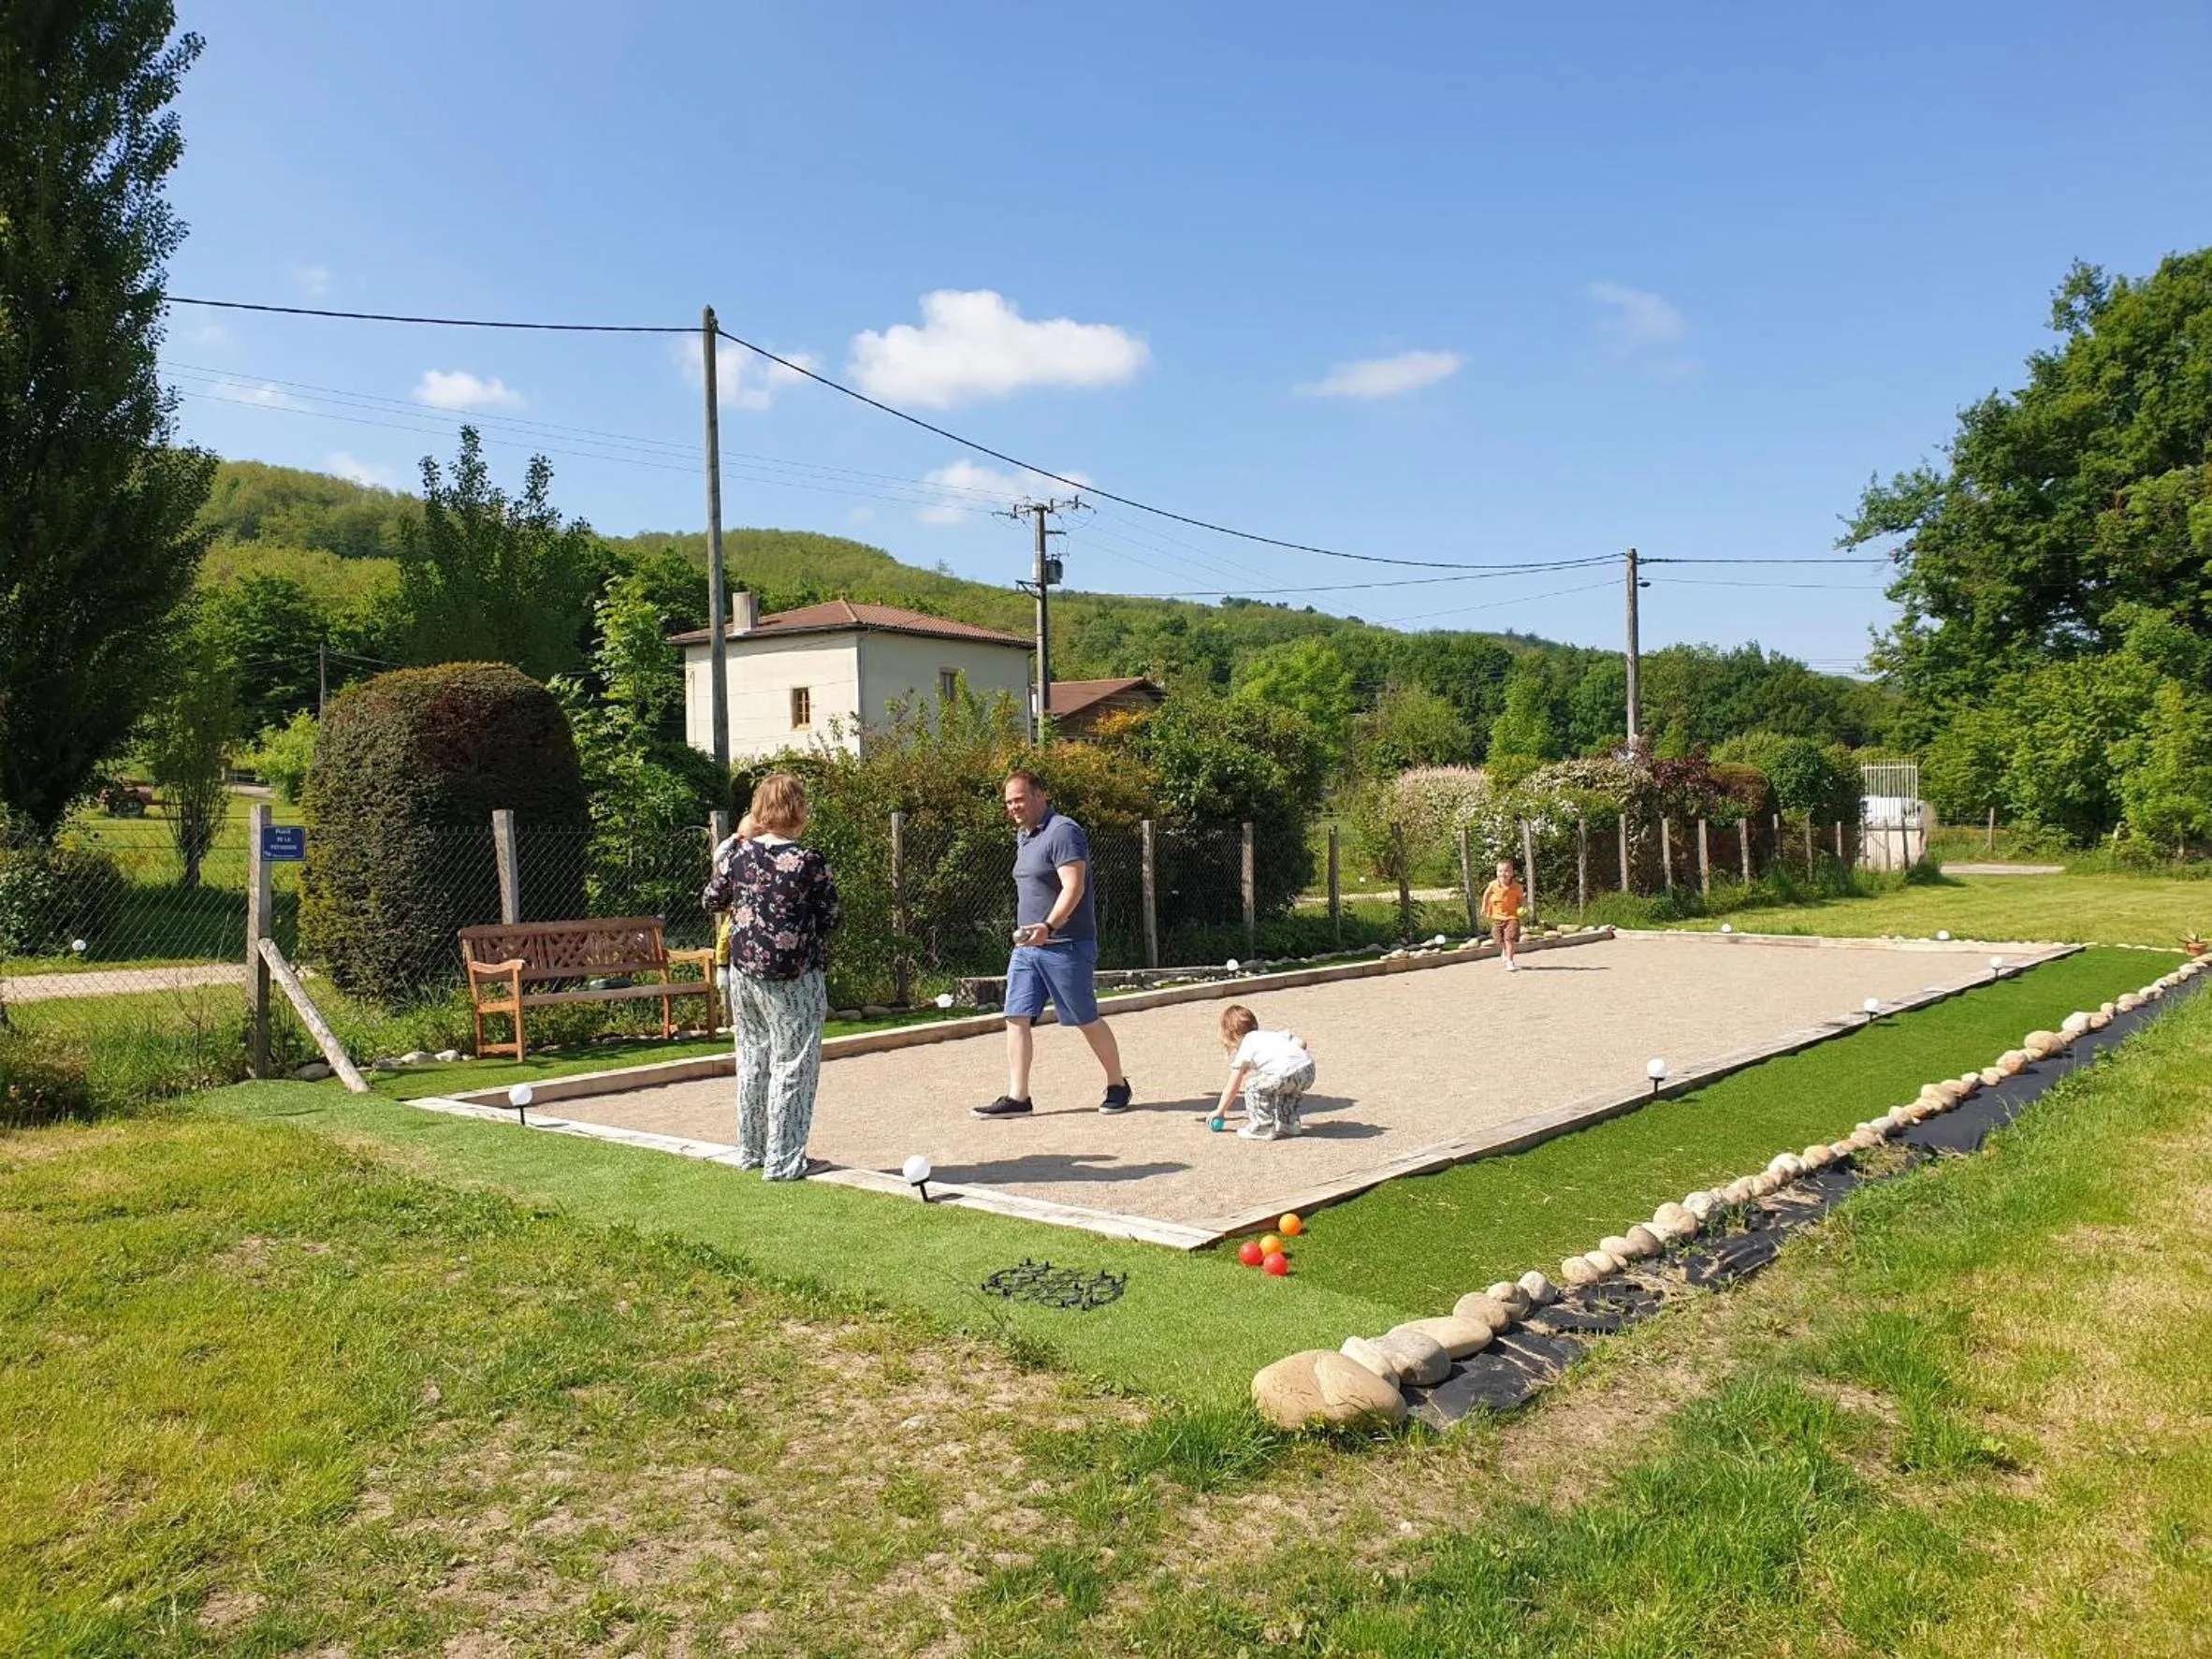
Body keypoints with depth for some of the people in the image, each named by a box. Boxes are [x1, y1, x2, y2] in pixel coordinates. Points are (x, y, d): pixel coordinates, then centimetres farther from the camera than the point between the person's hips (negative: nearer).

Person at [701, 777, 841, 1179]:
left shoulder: (740, 854, -2)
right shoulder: (809, 861, -16)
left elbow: (710, 899, 12)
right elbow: (832, 918, -9)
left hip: (744, 969, 5)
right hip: (792, 978, -5)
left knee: (752, 1059, 18)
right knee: (792, 1065, 5)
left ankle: (750, 1150, 29)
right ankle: (783, 1160, 8)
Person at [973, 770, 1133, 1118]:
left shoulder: (1063, 832, -14)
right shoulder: (1023, 835, 15)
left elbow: (1073, 887, -25)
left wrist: (1048, 927, -37)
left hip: (1066, 945, -8)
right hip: (1026, 946, 8)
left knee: (1087, 1021, 3)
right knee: (1016, 1018, -2)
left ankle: (1117, 1086, 21)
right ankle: (1017, 1098, 0)